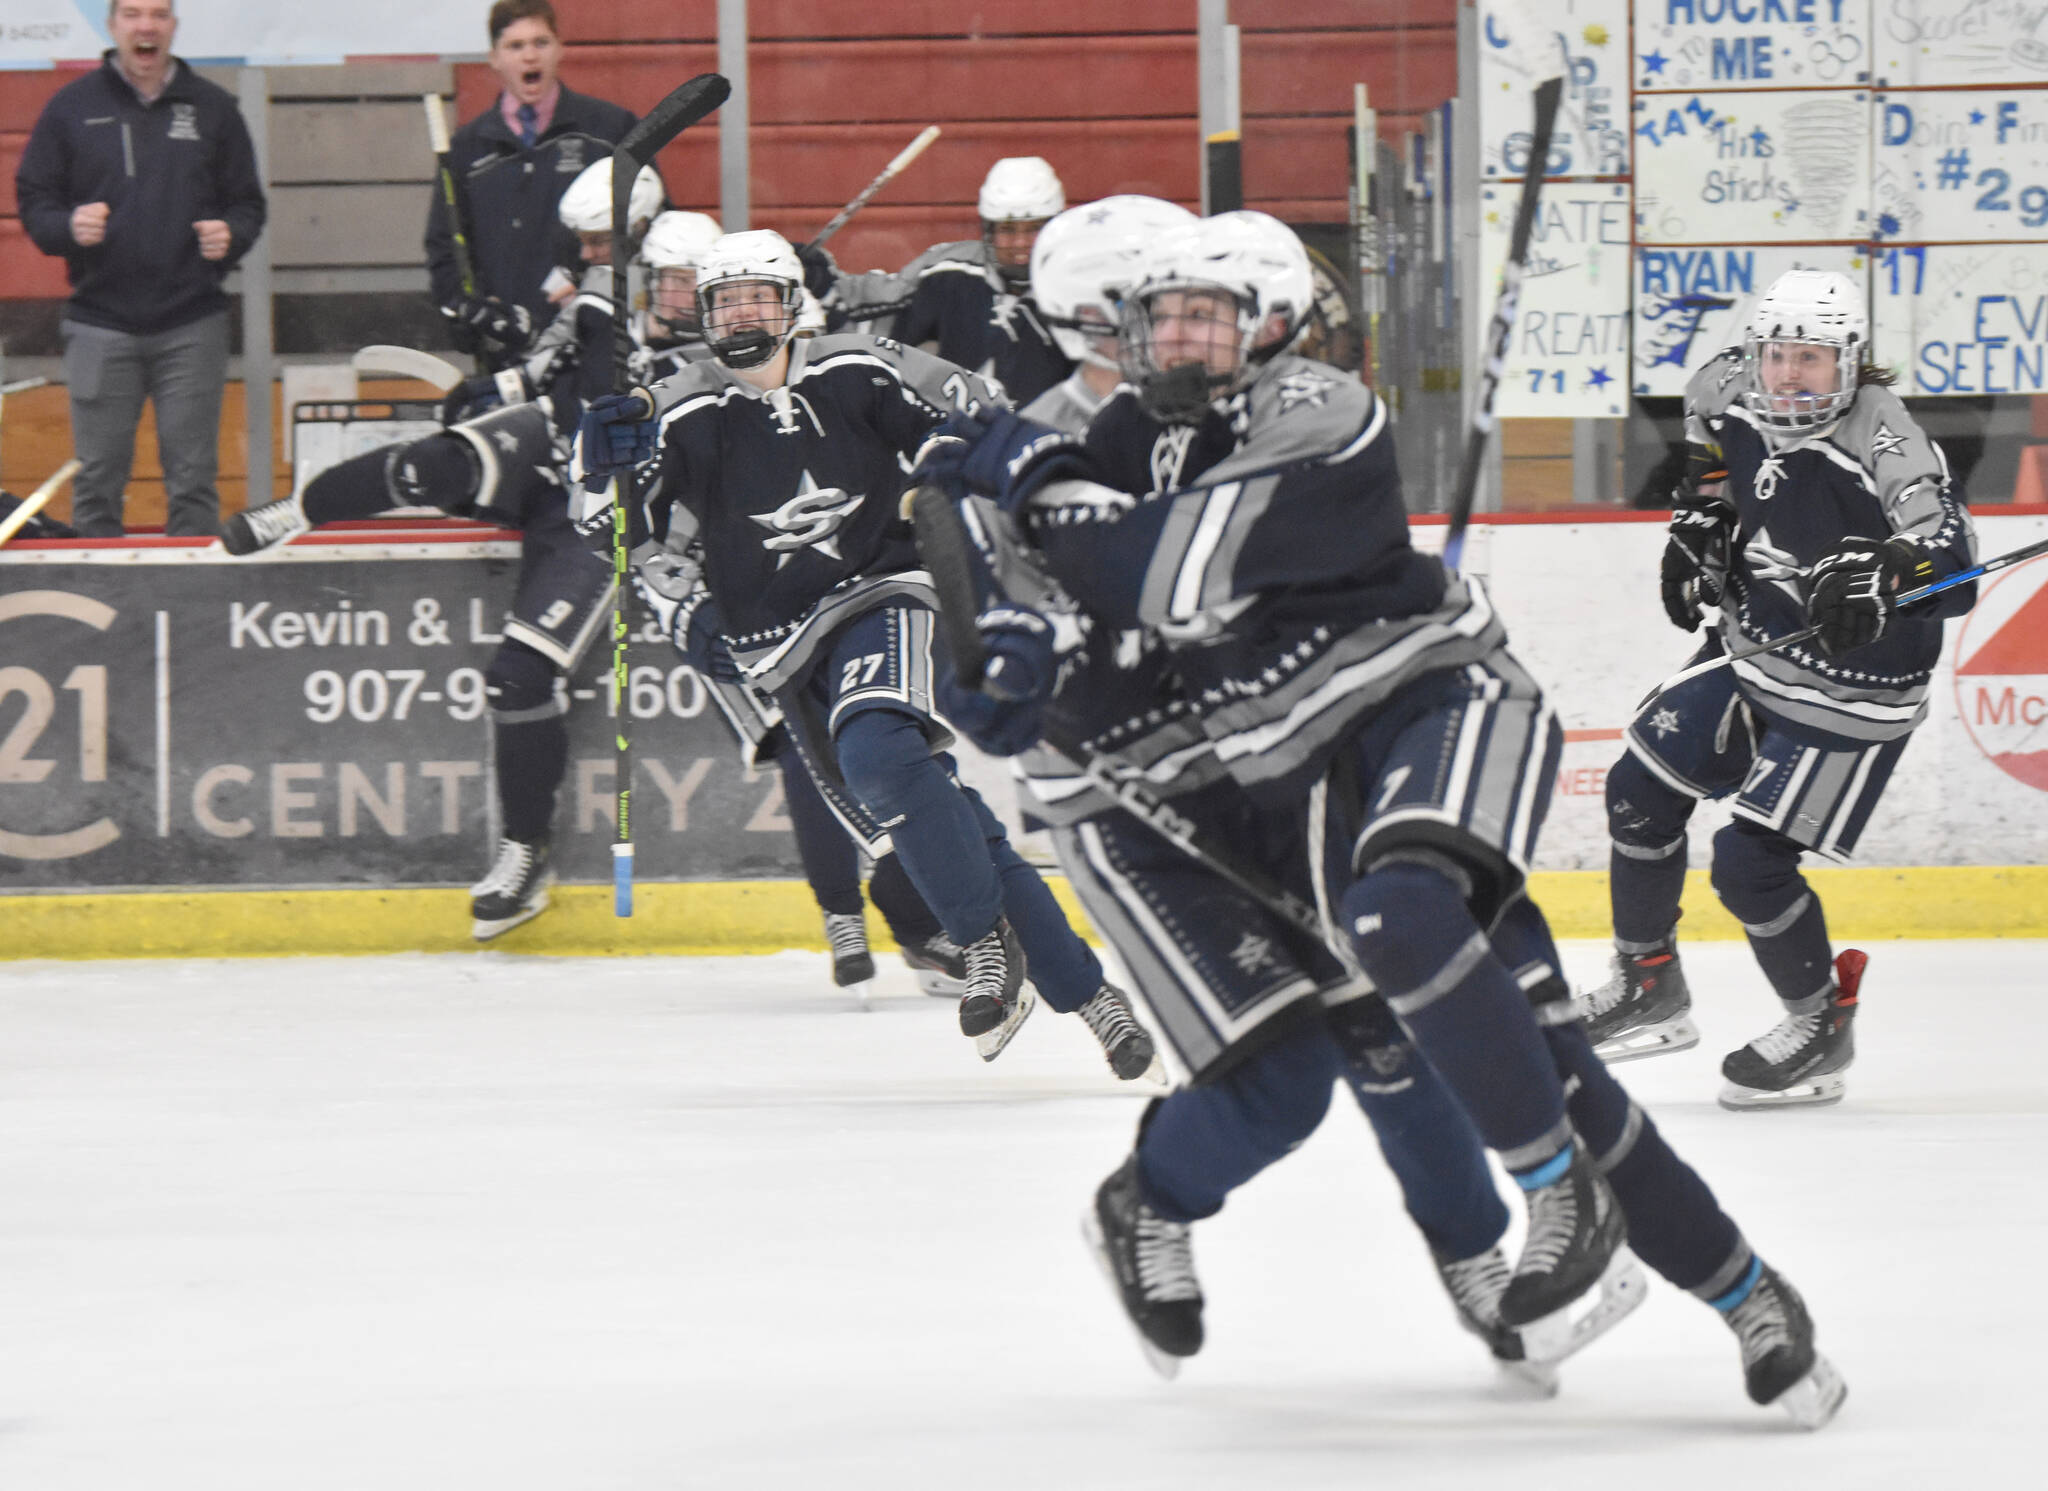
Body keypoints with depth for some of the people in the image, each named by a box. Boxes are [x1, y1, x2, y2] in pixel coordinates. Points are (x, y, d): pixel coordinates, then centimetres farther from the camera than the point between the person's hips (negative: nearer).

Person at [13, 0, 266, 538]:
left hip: (192, 326, 0)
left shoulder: (212, 108, 8)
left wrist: (229, 235, -10)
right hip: (100, 326, 0)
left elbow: (248, 204, 11)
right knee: (97, 484, 2)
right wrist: (68, 227, -15)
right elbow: (32, 200, 6)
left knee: (193, 481, 0)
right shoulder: (72, 107, 6)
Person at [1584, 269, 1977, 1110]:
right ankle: (1650, 990, 33)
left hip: (1847, 692, -8)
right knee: (1640, 791, 13)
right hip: (1749, 655, 8)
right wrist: (1700, 513, 10)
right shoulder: (1736, 395, -7)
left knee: (1750, 863, -10)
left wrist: (1886, 572, -57)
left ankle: (1823, 1023, 14)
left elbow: (1951, 571, -38)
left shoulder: (1886, 448, -29)